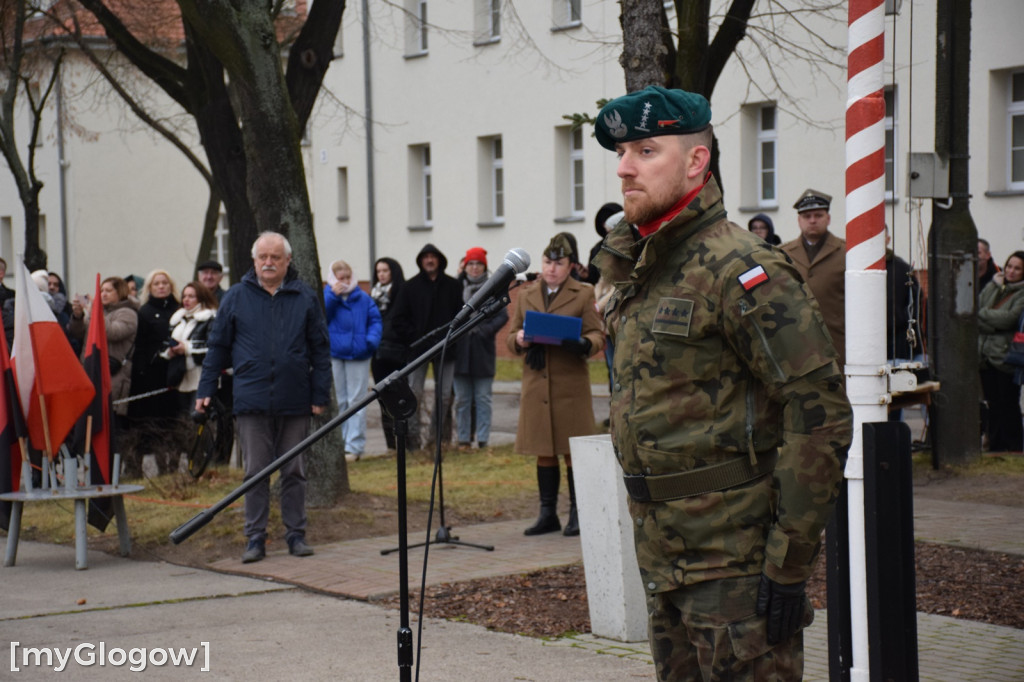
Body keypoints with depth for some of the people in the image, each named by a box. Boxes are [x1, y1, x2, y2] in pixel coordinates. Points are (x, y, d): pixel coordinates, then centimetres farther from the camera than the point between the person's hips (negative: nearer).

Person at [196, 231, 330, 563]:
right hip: (251, 401, 0)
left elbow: (320, 349, 8)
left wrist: (320, 394, 2)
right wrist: (205, 390, 5)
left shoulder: (305, 297, 6)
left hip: (294, 401, 0)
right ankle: (255, 538, 8)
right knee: (255, 472, 2)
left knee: (294, 471, 7)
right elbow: (217, 346, 10)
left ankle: (296, 535, 15)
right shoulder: (236, 297, 5)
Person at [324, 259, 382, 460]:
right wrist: (333, 296, -18)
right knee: (337, 401, 7)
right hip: (333, 355, 0)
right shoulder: (326, 296, 2)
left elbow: (375, 319, 5)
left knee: (356, 400, -1)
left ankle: (354, 446, -1)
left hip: (358, 354, 0)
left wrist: (372, 339, -11)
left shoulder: (363, 298, 5)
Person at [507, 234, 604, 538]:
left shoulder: (583, 294, 4)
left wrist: (583, 343, -22)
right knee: (543, 452, 7)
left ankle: (577, 514, 6)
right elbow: (511, 336, 14)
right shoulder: (526, 295, 14)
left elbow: (598, 335, 0)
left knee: (573, 451, -2)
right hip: (536, 384, 3)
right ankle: (548, 514, 14)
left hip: (571, 383, -3)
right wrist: (519, 341, -10)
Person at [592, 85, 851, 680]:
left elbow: (820, 413, -20)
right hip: (663, 559, 9)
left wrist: (789, 564, -20)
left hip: (736, 562, -9)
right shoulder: (641, 274, 13)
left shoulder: (740, 269, -15)